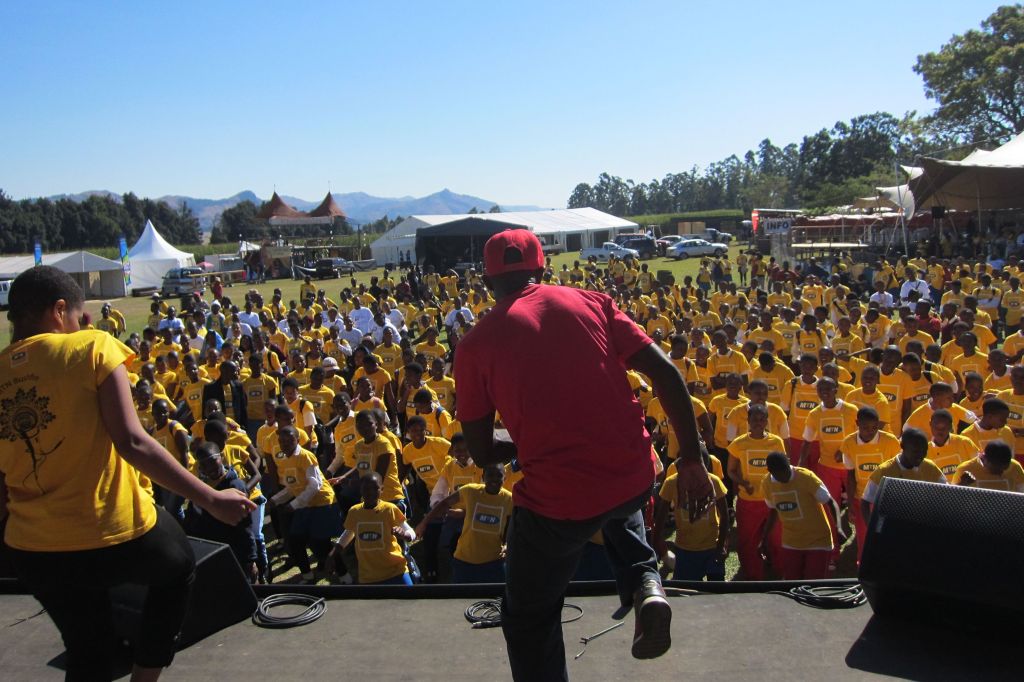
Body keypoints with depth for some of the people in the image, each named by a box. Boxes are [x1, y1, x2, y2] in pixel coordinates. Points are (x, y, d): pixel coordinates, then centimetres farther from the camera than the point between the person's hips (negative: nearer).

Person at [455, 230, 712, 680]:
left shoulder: (475, 344, 0)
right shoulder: (591, 302, 6)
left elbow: (482, 452, 3)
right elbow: (666, 373, 0)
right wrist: (693, 460, 6)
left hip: (557, 500, -3)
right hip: (636, 479, 4)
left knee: (528, 620, 22)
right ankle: (645, 583, 16)